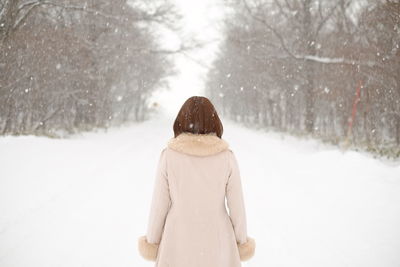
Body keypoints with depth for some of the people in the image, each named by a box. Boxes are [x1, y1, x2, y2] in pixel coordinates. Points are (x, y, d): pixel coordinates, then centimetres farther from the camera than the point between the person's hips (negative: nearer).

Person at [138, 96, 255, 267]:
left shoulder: (168, 155, -13)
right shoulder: (226, 156, -11)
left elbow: (159, 203, -8)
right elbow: (236, 204, -6)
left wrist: (152, 239, 7)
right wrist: (242, 239, 9)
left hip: (179, 237, 0)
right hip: (216, 239, 1)